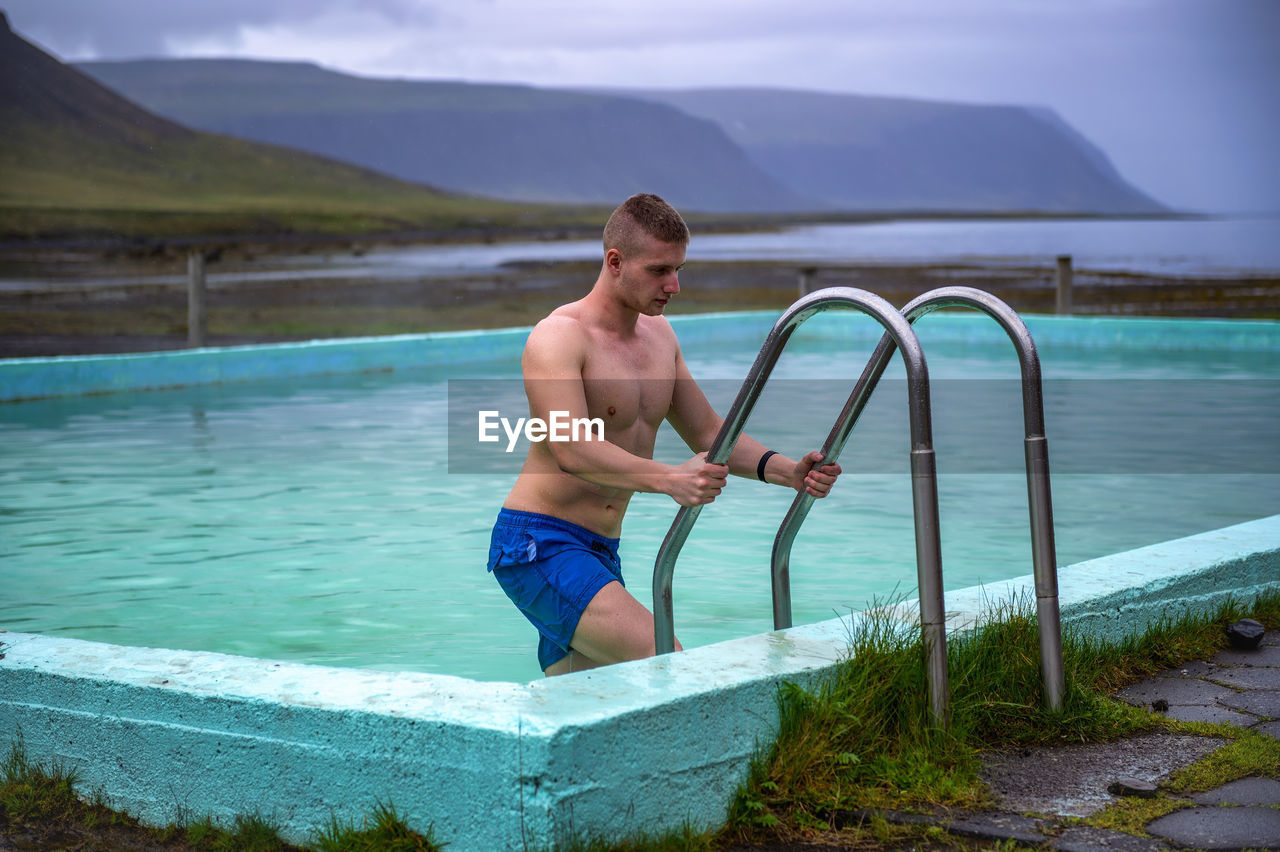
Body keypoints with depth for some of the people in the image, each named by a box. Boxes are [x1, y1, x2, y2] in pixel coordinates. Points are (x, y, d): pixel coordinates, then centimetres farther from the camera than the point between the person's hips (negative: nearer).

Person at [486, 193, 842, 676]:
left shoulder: (658, 333, 12)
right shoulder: (558, 337, -15)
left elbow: (708, 434, 16)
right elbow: (573, 451, -29)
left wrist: (789, 472, -1)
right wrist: (670, 479, -44)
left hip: (600, 554, 9)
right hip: (538, 544, -9)